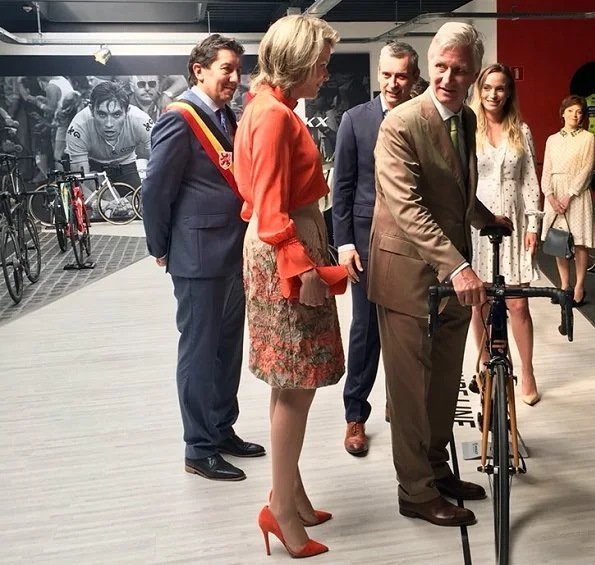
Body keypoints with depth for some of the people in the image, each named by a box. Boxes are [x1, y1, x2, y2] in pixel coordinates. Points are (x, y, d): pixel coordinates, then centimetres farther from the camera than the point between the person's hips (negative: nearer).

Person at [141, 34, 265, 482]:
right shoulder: (180, 120, -13)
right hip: (199, 256, -8)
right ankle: (200, 449, 17)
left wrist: (248, 243, 9)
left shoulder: (227, 118, 12)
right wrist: (161, 249, -5)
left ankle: (223, 430, 32)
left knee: (228, 347, 16)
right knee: (200, 351, 3)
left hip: (234, 254, 8)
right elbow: (155, 190, -13)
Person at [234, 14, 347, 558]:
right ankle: (283, 506, 11)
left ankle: (290, 493, 27)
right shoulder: (274, 116, -16)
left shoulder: (272, 108, 15)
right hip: (287, 253, -10)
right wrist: (303, 271, -23)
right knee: (297, 384, -2)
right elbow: (272, 211, -21)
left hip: (291, 246, 10)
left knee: (292, 383, 14)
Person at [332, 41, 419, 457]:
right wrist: (344, 242, -5)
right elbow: (343, 186, 1)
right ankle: (356, 415, 16)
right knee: (366, 329, 4)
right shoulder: (355, 120, 1)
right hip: (369, 239, -1)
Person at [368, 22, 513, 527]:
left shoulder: (468, 120, 10)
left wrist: (489, 220, 32)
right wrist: (456, 266, -34)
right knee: (412, 386, 3)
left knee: (446, 382, 17)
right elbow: (406, 207, -27)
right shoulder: (401, 123, -16)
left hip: (455, 271, 8)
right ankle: (416, 491, 19)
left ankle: (438, 469, 35)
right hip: (410, 273, -8)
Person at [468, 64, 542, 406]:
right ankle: (486, 366, 24)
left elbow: (530, 181, 6)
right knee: (479, 302, 7)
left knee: (518, 304, -1)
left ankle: (527, 374, 15)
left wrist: (533, 225, 1)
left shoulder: (521, 131, 6)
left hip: (512, 224, 1)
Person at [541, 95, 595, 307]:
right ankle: (564, 285, 13)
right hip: (554, 194, 4)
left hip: (577, 193, -4)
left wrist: (569, 196, -14)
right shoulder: (552, 140, 13)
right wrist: (550, 196, -8)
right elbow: (546, 171, 7)